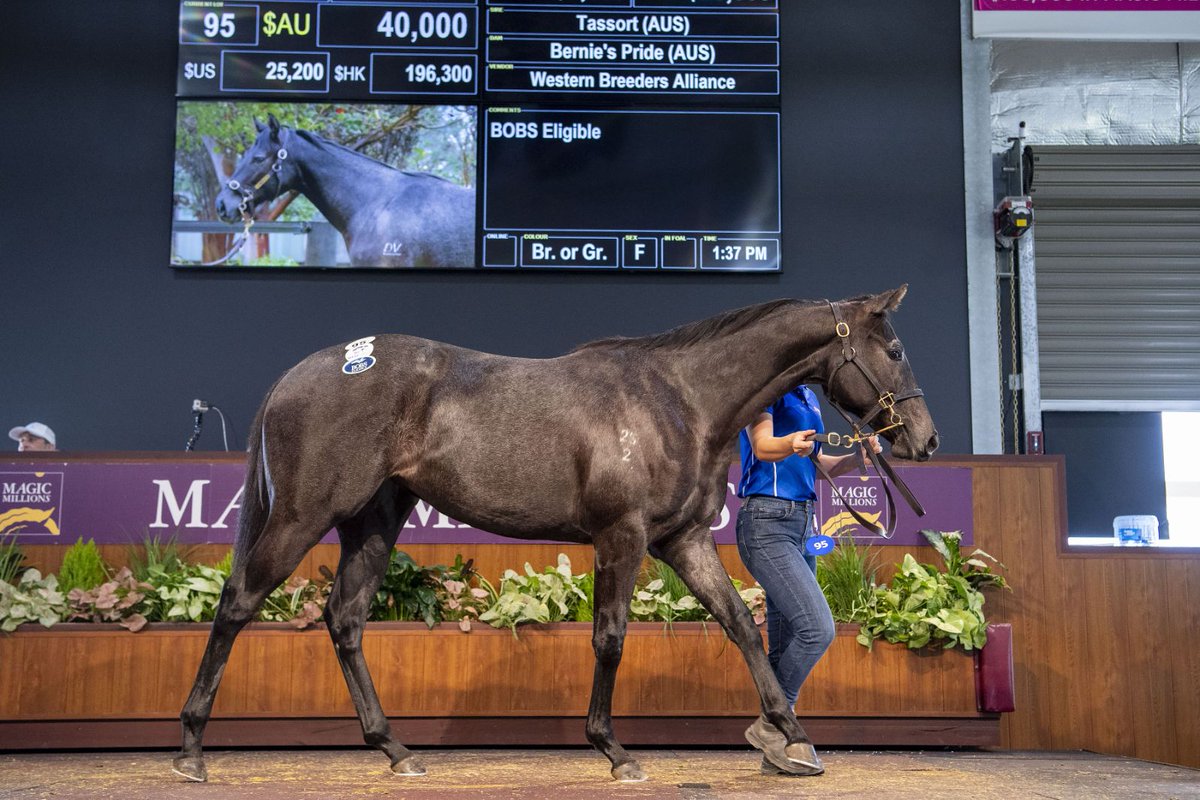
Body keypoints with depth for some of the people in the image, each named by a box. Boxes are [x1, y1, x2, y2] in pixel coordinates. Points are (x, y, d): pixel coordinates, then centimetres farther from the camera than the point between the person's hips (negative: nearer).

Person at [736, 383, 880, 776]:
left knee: (788, 643, 8)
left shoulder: (806, 396, 20)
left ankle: (776, 753, 13)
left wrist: (858, 457, 6)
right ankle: (771, 725, -5)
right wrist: (789, 445, -42)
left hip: (801, 525, 9)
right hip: (766, 524, -9)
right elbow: (762, 445, -20)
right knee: (817, 627, -19)